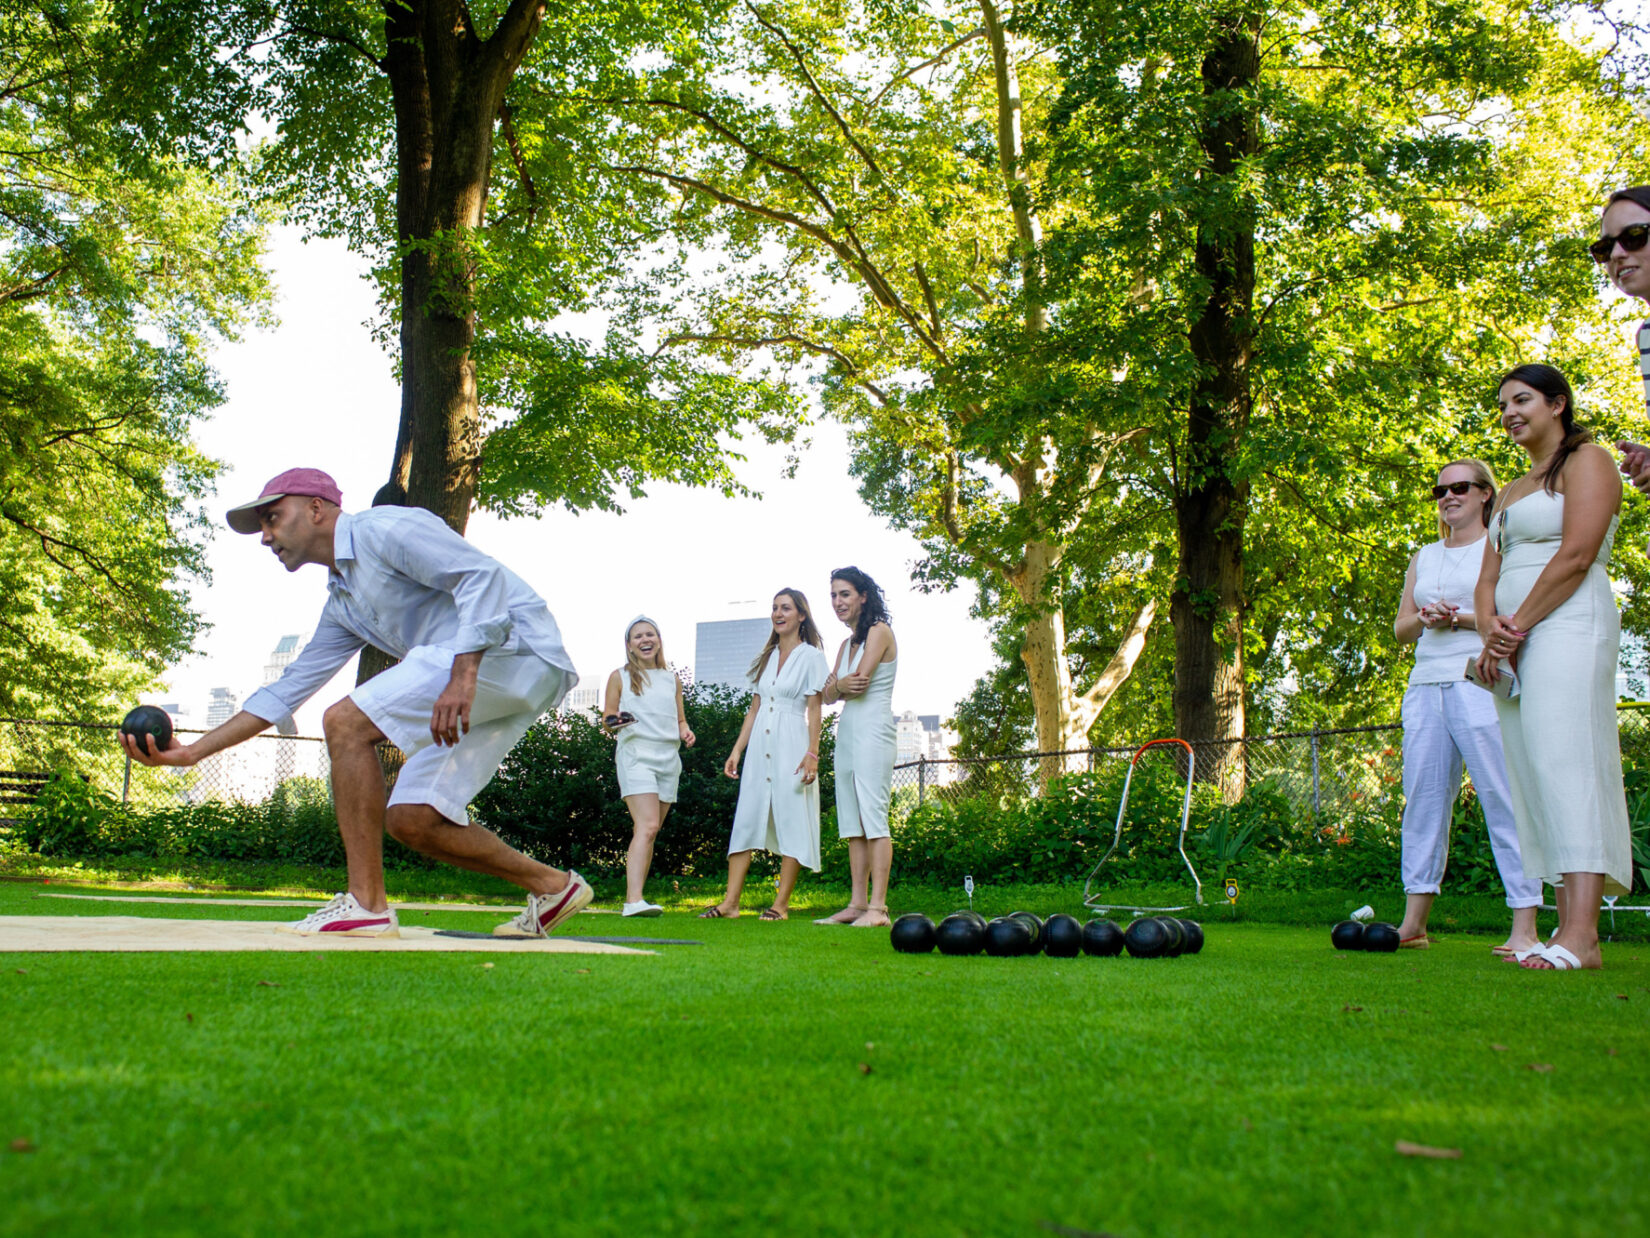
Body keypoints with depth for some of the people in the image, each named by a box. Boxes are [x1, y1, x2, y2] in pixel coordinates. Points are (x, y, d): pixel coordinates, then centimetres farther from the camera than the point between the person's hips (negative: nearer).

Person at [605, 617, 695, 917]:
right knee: (647, 827, -20)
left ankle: (634, 898, 13)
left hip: (668, 758, 5)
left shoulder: (672, 679, 17)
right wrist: (615, 722, -16)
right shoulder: (620, 677, 6)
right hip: (635, 754, -5)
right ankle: (634, 900, -27)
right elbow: (607, 719, 6)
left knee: (648, 832, 7)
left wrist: (686, 733, 0)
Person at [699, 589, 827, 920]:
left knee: (791, 823, -3)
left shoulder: (810, 656, 1)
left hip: (791, 745, -6)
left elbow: (815, 709, -5)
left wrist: (812, 753, -14)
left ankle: (781, 904, 1)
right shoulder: (767, 657, 17)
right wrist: (737, 750, 11)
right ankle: (730, 902, 0)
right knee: (746, 819, 0)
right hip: (760, 746, 6)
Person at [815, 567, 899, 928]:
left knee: (874, 819, -12)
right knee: (852, 823, 6)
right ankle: (857, 904, 8)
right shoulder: (847, 644, 19)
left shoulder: (879, 631, -5)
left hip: (872, 732, -9)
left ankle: (877, 908, -14)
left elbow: (860, 683, -14)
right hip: (846, 733, 9)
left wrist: (837, 684, 5)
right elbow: (828, 695, 11)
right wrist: (838, 686, -10)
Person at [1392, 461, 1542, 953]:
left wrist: (1465, 619, -14)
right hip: (1426, 686, 6)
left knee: (1503, 798, -9)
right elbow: (1400, 627, 20)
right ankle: (1414, 922, 7)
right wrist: (1425, 618, -1)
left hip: (1481, 685, -6)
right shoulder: (1424, 557, 23)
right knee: (1422, 797, 3)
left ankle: (1524, 927, -8)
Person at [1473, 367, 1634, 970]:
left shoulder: (1587, 461, 4)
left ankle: (1581, 936, -26)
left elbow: (1576, 556, -10)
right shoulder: (1510, 492, 27)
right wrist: (1489, 632, -2)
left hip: (1568, 626, -8)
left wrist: (1516, 627, -11)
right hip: (1513, 642, 8)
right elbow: (1488, 579, 19)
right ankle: (1568, 927, -1)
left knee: (1564, 761, -19)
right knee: (1532, 773, 0)